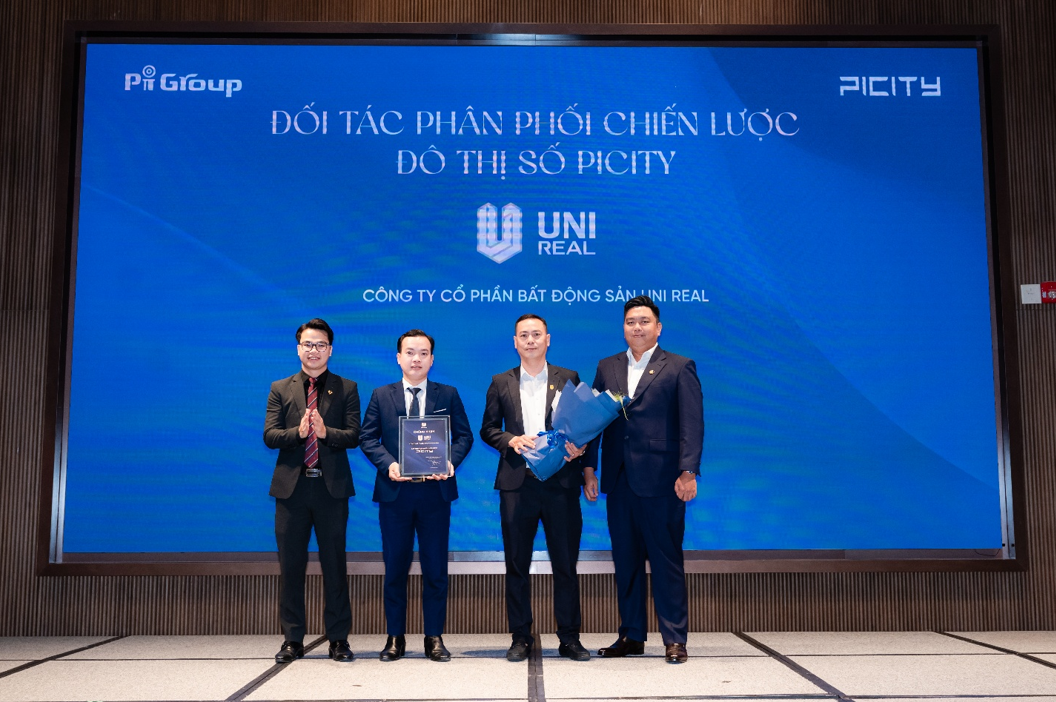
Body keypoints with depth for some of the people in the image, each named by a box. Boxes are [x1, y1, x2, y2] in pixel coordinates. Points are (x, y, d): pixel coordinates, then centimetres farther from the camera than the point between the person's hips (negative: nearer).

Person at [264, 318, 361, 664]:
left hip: (331, 487, -1)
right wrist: (298, 432, -17)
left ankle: (339, 639, 13)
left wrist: (325, 432, -20)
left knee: (334, 564, 3)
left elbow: (354, 436, -2)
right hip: (292, 487, 2)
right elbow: (269, 436, 1)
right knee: (291, 565, 6)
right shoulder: (280, 389, 11)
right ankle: (292, 639, 16)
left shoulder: (346, 389, 6)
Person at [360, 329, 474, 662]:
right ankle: (395, 638, 18)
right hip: (395, 492, 1)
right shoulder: (381, 396, 9)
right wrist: (388, 463, -13)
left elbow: (464, 436, 5)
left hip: (435, 491, 0)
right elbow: (368, 438, 4)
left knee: (435, 568, 3)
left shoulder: (448, 395, 8)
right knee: (395, 568, 7)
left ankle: (434, 638, 13)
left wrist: (451, 461, -13)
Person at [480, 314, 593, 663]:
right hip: (517, 483, 1)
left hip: (561, 482, -1)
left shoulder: (569, 379, 10)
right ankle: (520, 638, 16)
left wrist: (579, 446, -11)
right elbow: (487, 429, 11)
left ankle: (569, 638, 14)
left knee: (566, 564, 3)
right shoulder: (501, 383, 12)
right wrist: (510, 441, -8)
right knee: (516, 564, 5)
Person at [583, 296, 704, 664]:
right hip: (619, 480, 4)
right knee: (625, 560, 10)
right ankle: (631, 636, 20)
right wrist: (589, 468, 4)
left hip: (660, 480, -4)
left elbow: (691, 424, -5)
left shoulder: (679, 368, 2)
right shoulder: (607, 368, 14)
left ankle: (674, 639, 10)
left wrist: (688, 472, -14)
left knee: (666, 560, 1)